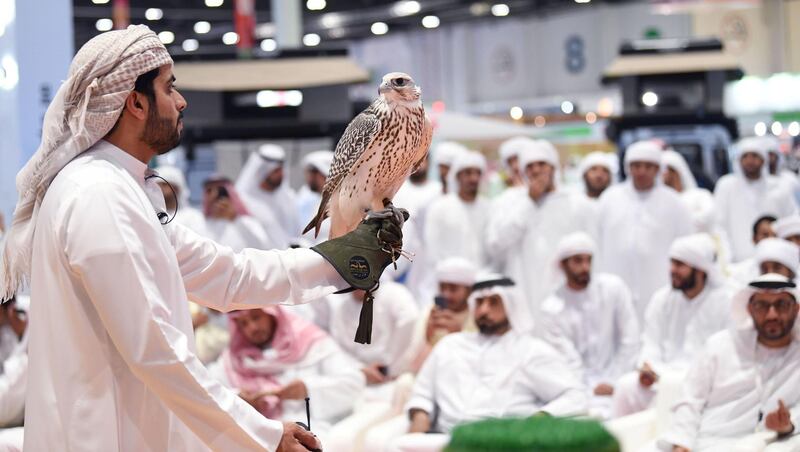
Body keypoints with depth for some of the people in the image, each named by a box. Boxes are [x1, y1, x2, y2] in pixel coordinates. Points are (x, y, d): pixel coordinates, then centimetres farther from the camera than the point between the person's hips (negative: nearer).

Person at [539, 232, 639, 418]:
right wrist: (593, 390, -18)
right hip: (579, 387, -1)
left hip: (617, 383, 1)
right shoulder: (551, 309, -3)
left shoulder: (613, 287, 1)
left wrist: (614, 384, -6)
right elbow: (567, 362, -6)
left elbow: (630, 340, 0)